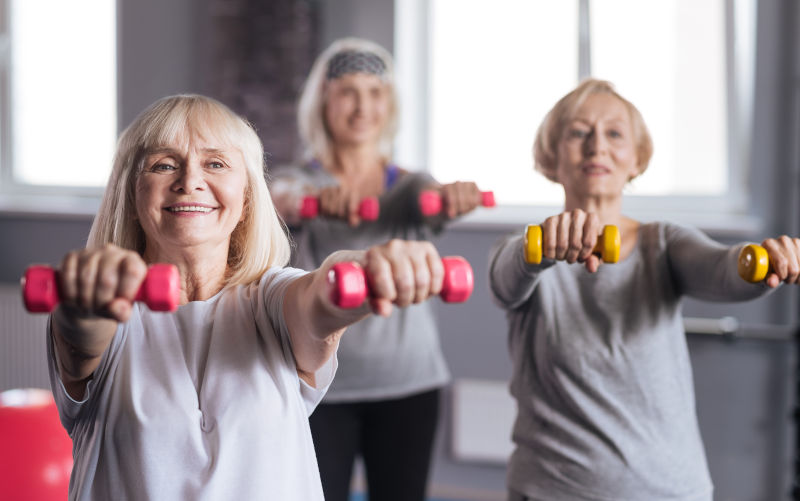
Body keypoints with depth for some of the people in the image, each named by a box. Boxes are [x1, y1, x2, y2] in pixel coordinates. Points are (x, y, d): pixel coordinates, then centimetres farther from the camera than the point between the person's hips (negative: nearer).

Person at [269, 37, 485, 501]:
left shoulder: (408, 184, 8)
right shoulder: (298, 181, 2)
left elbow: (432, 202, -16)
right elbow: (283, 200, -22)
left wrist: (453, 195, -41)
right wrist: (320, 199, -46)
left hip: (408, 381, 2)